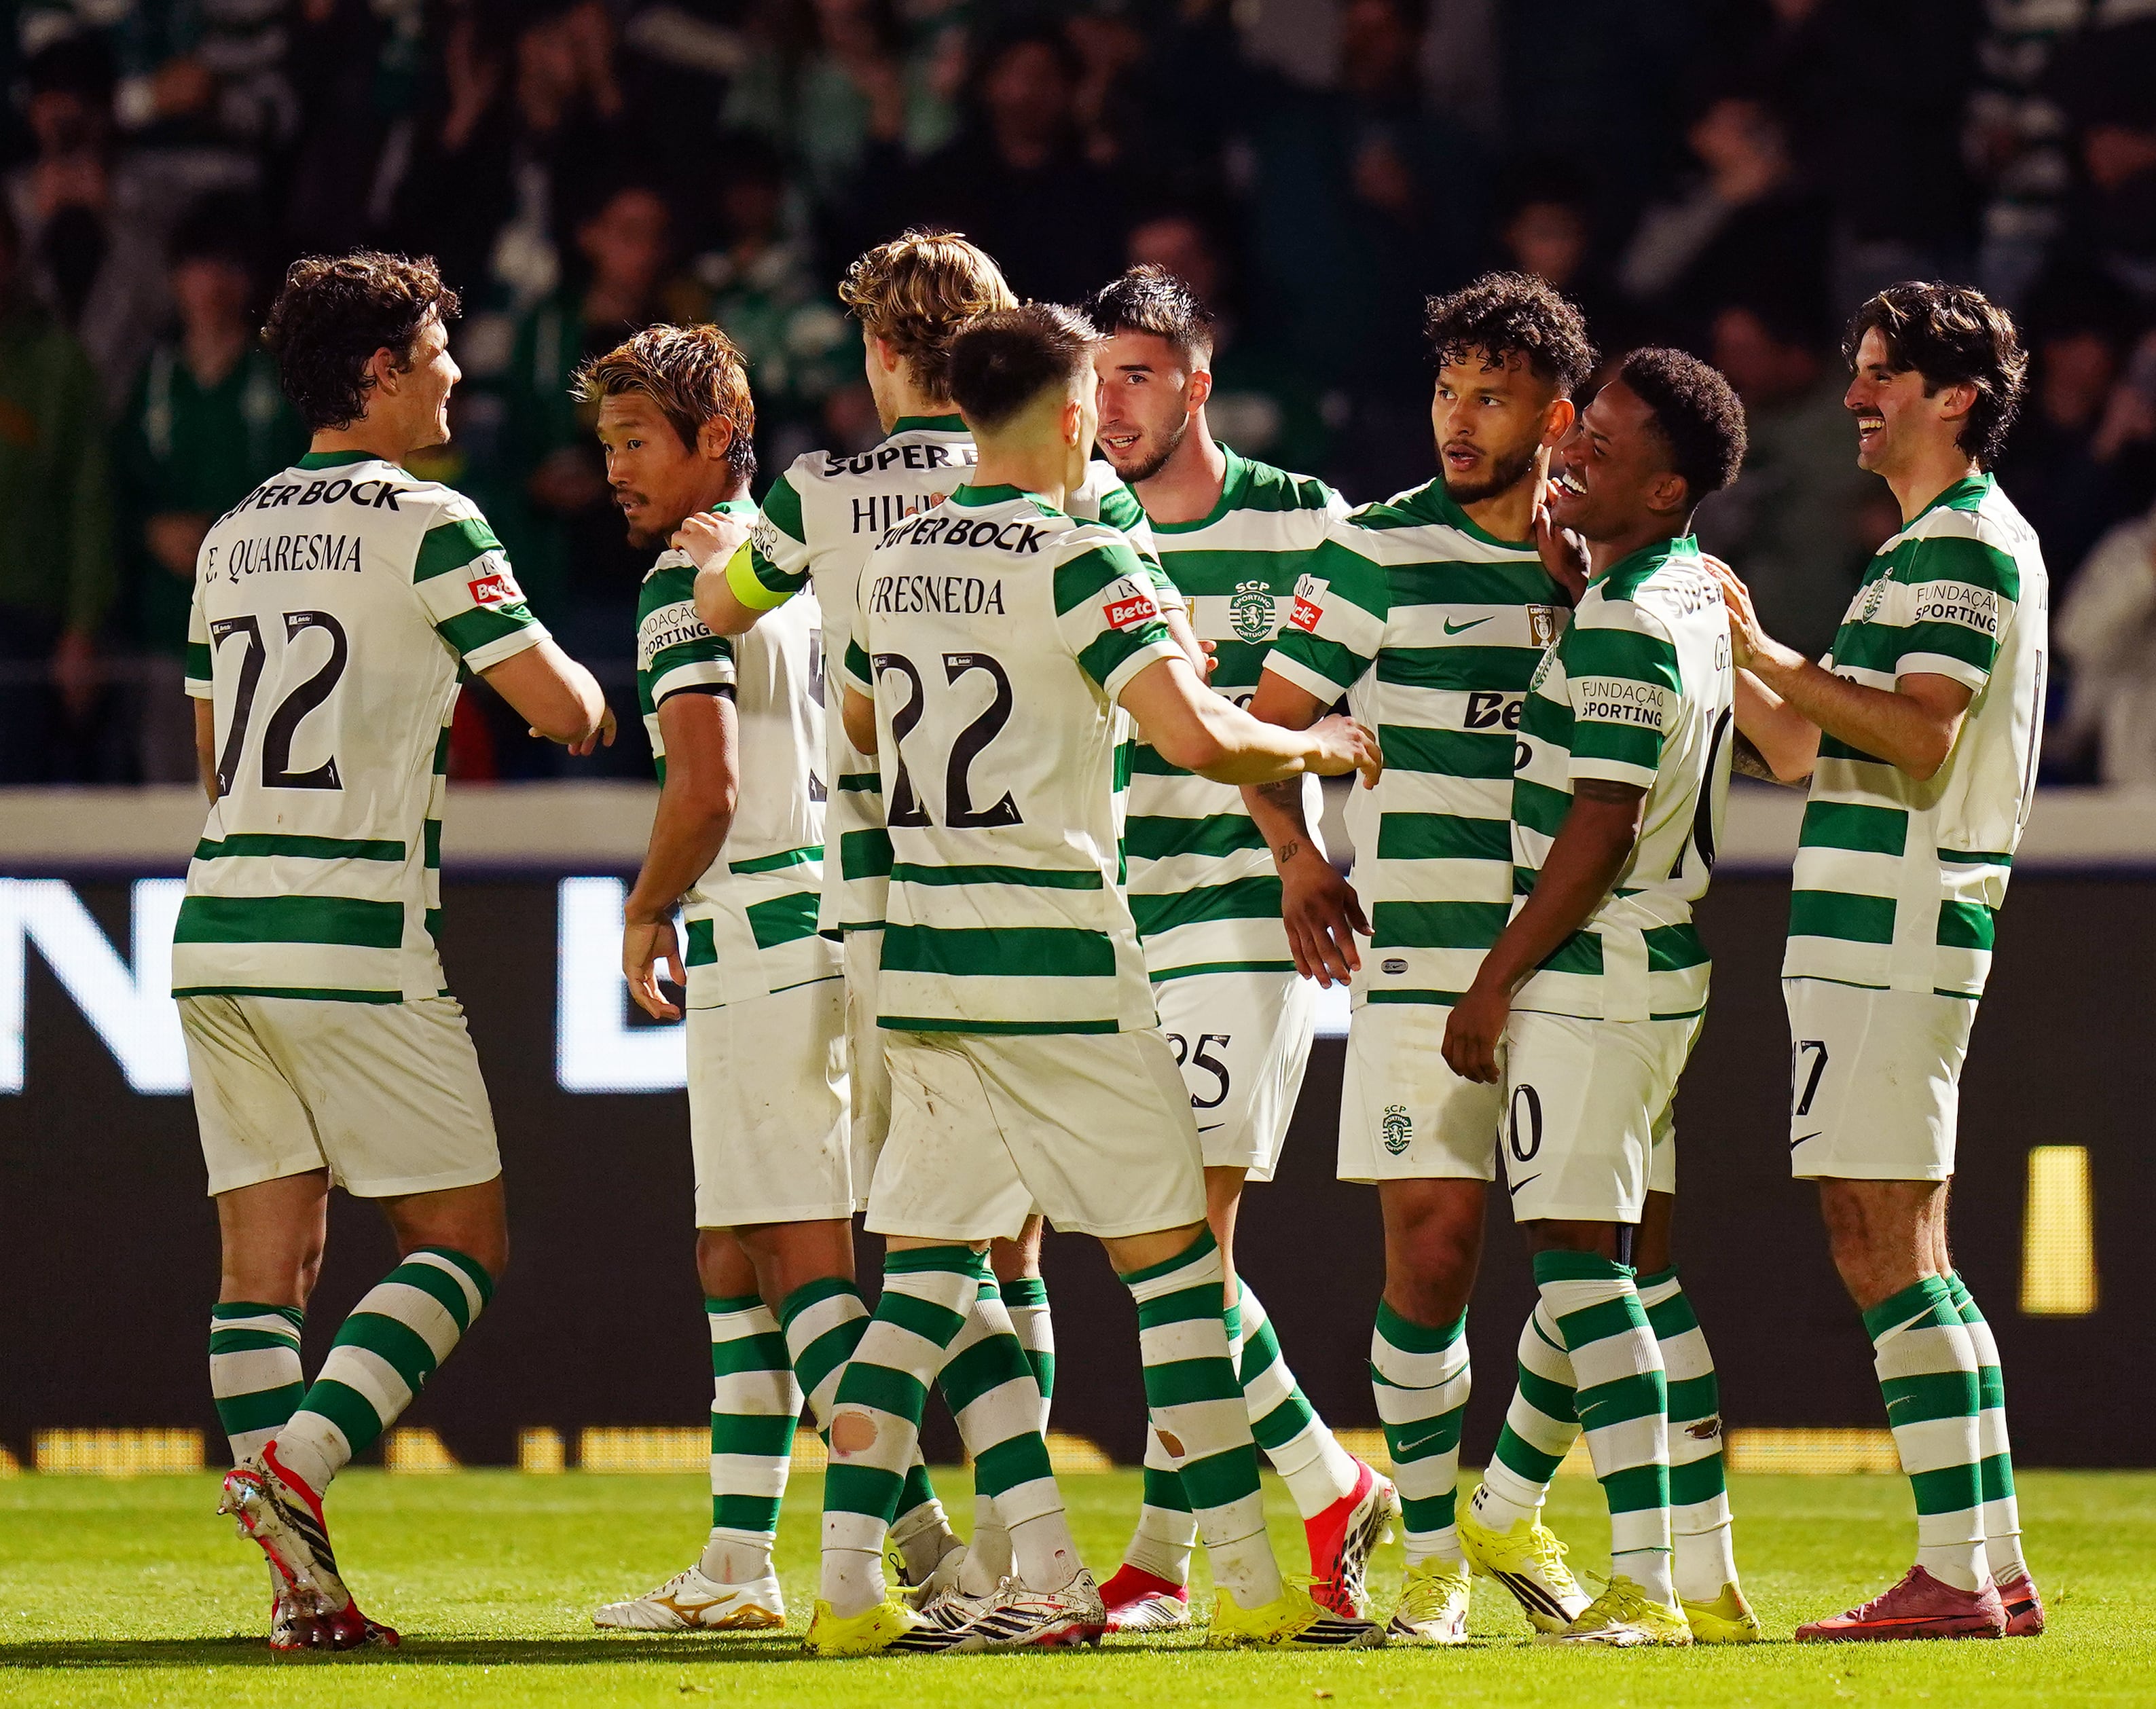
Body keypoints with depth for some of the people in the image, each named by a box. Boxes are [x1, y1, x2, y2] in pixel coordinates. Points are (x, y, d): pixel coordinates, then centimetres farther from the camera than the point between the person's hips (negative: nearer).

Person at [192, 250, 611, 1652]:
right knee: (462, 1241, 2)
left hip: (217, 933, 7)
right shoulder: (425, 522, -6)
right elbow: (562, 709, -5)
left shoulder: (234, 537, 15)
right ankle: (295, 1460, -17)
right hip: (356, 940, -7)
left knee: (266, 1259, 4)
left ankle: (304, 1590, -1)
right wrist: (586, 692, 18)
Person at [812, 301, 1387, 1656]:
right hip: (1056, 962, -6)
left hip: (920, 963, 6)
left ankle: (849, 1584, 0)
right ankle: (1249, 1585, 3)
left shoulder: (895, 561, 10)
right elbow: (1196, 738, -21)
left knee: (927, 1273, 9)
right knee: (1173, 1261, 2)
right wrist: (1317, 745, -2)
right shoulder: (1081, 563, -11)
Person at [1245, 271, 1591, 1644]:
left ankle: (1523, 1521, 20)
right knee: (1431, 1246, -6)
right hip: (1423, 953, -3)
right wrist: (1298, 855, -9)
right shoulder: (1381, 552, 0)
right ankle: (1433, 1553, 3)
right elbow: (1268, 721, 4)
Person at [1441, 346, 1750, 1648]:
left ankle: (1646, 1585, -12)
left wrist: (1494, 983, -15)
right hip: (1666, 966, 10)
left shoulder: (1624, 624, -18)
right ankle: (1710, 1580, 15)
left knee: (1580, 1263, -9)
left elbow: (1600, 829, -20)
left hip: (1590, 968, -10)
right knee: (1638, 1263, 13)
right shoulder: (1699, 593, 11)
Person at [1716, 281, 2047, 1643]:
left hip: (1898, 932, -10)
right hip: (1865, 932, 10)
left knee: (1886, 1246, -12)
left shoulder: (1968, 544, -8)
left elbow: (1924, 730, -21)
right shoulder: (1928, 548, 23)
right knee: (1901, 1251, 10)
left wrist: (1771, 658, -16)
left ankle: (1959, 1573, -14)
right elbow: (1800, 751, 23)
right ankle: (1994, 1570, 11)